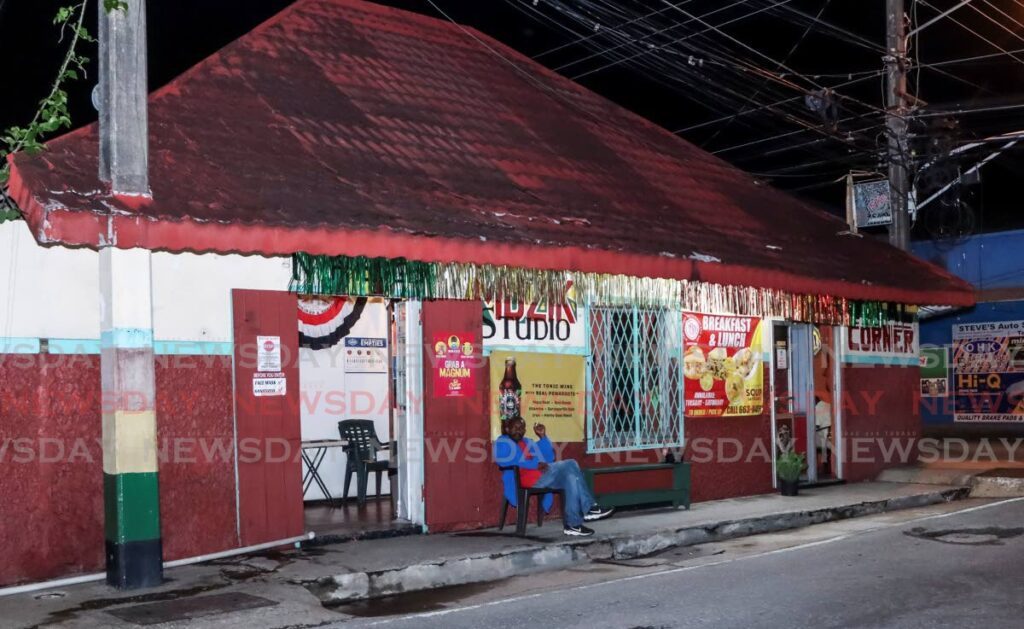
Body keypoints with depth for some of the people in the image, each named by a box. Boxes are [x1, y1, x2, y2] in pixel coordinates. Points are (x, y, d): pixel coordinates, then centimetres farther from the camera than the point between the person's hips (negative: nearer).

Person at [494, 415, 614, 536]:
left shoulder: (527, 442, 29)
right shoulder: (502, 442, 6)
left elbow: (549, 458, 21)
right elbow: (506, 461, -16)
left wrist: (543, 437, 11)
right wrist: (535, 464, -20)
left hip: (541, 475, 8)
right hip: (527, 477, -8)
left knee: (570, 475, -19)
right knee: (570, 464, -20)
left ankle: (573, 524, -22)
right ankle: (589, 509, -18)